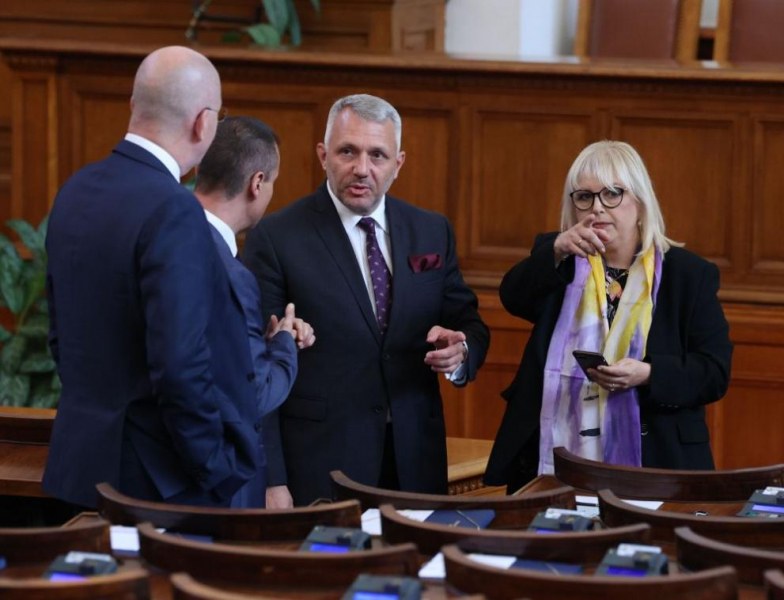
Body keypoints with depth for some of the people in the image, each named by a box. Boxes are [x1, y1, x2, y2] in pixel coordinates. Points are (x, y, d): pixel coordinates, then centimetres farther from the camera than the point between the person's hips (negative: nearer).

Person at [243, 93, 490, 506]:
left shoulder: (432, 232, 10)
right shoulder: (275, 239, -4)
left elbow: (469, 327, 17)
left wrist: (460, 351, -9)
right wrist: (272, 483, -14)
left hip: (415, 467, 4)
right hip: (318, 471, -4)